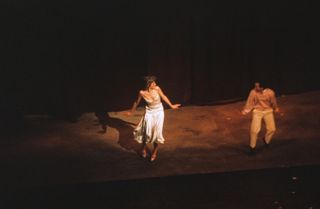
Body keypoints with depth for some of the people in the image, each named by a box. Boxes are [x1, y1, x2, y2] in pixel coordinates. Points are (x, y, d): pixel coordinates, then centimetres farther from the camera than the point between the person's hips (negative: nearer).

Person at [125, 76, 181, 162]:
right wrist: (131, 112, 12)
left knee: (156, 132, 3)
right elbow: (136, 102, -2)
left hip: (159, 112, 1)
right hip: (149, 112, -1)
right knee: (147, 132, -3)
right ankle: (144, 148, 29)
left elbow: (164, 97, 0)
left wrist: (171, 105, 11)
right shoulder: (142, 93, -20)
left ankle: (155, 151, 26)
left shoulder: (157, 89, -18)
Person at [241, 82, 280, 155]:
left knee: (272, 129, 1)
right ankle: (252, 147, 13)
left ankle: (266, 140, 34)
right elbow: (249, 102, -9)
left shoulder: (270, 92, -20)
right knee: (254, 130, -10)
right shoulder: (253, 92, -22)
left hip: (268, 111, 2)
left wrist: (275, 108, 16)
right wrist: (245, 111, -12)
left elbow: (273, 102, -1)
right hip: (257, 111, -2)